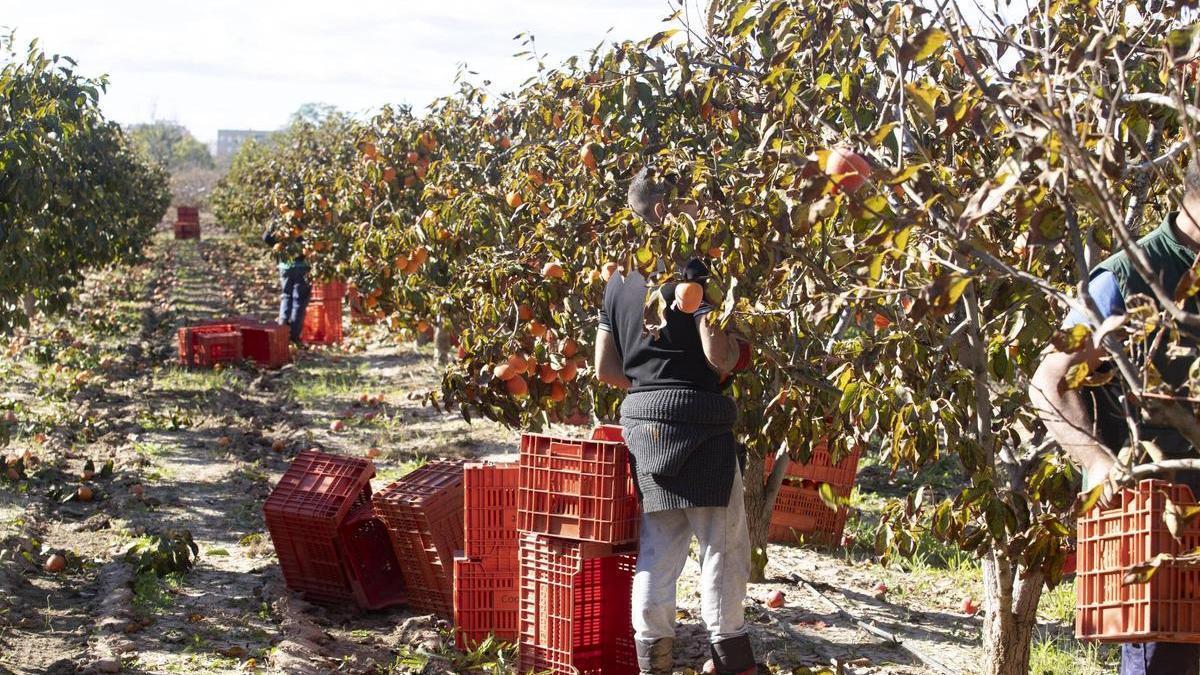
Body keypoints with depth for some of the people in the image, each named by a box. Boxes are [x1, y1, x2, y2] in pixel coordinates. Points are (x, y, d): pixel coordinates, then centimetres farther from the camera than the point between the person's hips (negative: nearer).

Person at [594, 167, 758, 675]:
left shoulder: (620, 280, 13)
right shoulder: (691, 267, -10)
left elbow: (605, 369, 12)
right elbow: (717, 353, -17)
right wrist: (735, 353, 4)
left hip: (641, 422, 7)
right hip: (697, 420, -7)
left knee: (658, 543, 11)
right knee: (723, 538, 3)